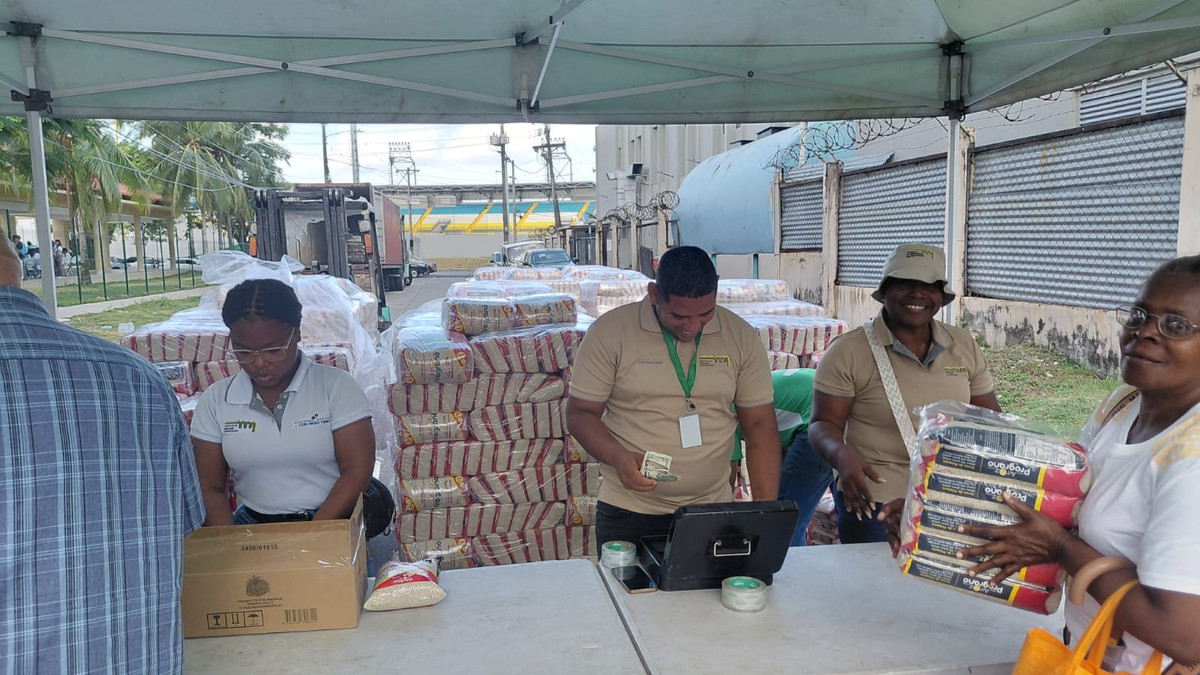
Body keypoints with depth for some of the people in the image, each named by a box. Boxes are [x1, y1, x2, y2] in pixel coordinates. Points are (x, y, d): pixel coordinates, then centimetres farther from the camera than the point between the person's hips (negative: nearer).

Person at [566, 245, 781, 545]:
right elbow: (581, 413, -5)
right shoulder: (610, 332, -10)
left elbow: (760, 426, 1)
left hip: (713, 513, 2)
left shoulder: (741, 337, -3)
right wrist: (618, 458, -24)